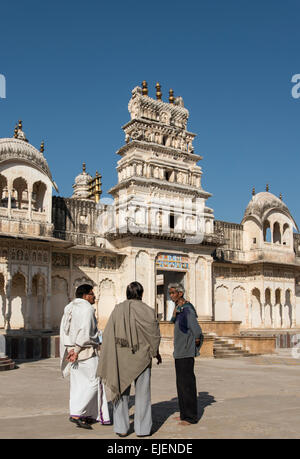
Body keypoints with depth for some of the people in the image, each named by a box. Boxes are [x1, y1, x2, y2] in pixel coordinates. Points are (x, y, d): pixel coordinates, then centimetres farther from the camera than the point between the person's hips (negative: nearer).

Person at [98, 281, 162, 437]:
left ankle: (121, 428, 16)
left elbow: (108, 335, -3)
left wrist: (109, 360, 5)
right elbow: (154, 335, -4)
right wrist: (156, 353, 12)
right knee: (142, 392, 9)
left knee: (121, 391, 12)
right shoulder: (147, 311, -9)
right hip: (141, 357, -2)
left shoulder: (117, 309, -2)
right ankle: (142, 428, 14)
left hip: (121, 356, 2)